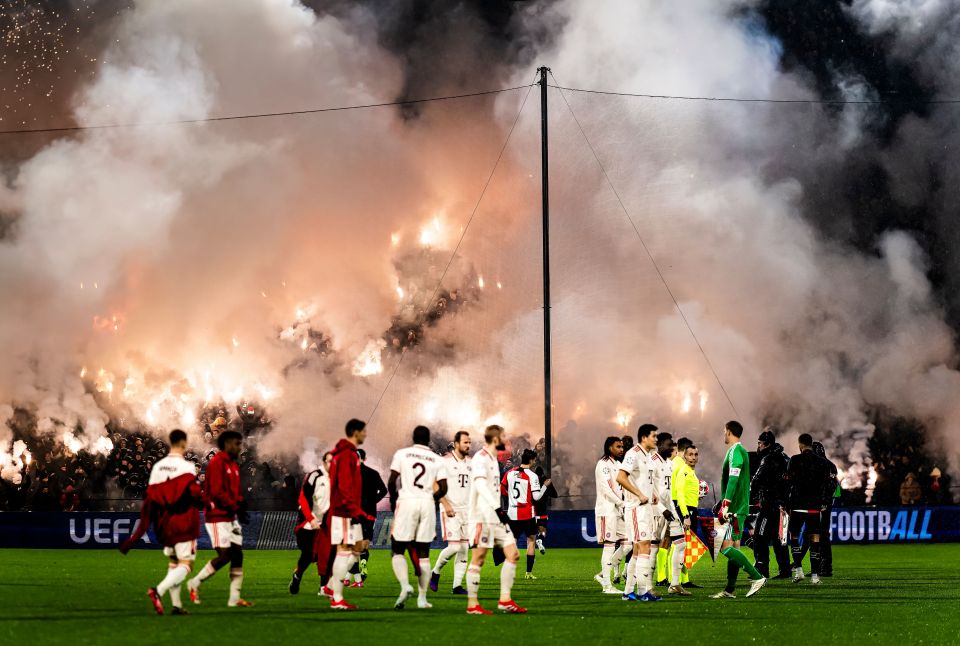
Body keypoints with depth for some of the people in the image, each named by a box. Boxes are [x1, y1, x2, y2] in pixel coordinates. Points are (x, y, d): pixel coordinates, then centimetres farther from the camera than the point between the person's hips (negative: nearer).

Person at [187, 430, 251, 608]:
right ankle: (195, 583, 6)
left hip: (231, 517, 9)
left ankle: (234, 598, 6)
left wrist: (240, 505, 0)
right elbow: (216, 492, -20)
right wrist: (235, 507, -20)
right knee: (224, 555, -11)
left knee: (238, 554, 3)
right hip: (217, 517, -9)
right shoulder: (217, 463, -13)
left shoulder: (233, 466, 16)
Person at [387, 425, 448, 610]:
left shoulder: (402, 454, 3)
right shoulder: (437, 460, 8)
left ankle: (405, 585, -20)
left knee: (398, 550, 5)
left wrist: (394, 500, 14)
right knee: (423, 553, 9)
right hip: (427, 505, 2)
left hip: (407, 502, -2)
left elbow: (392, 481, -3)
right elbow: (443, 489, 2)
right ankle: (422, 598, 8)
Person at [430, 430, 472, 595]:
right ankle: (435, 572, 9)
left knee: (464, 548, 3)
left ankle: (457, 585, 7)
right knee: (454, 547, -14)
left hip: (467, 510, 6)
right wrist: (446, 504, -18)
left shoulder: (470, 462, 12)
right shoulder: (445, 461, -8)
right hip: (451, 511, -6)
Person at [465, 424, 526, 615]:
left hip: (496, 516, 9)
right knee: (478, 559, -4)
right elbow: (480, 485, -26)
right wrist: (497, 508, -35)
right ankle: (472, 604, 1)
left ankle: (505, 600, 5)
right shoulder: (480, 458, -12)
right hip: (483, 516, -9)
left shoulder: (493, 459, 18)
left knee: (513, 554, 3)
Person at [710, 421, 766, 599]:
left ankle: (757, 577, -15)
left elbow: (733, 480, -22)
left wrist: (725, 504, -25)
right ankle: (730, 590, 10)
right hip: (741, 508, 10)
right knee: (733, 547, 9)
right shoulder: (741, 451, 18)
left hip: (734, 507, -10)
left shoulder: (735, 451, -12)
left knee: (726, 547, -13)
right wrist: (724, 503, 26)